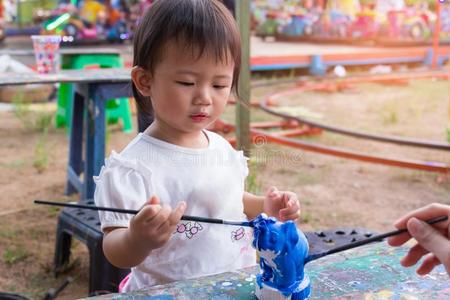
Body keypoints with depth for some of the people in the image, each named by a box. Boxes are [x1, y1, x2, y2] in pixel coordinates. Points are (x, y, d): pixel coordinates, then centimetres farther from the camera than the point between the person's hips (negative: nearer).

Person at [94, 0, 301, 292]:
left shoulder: (222, 147, 3)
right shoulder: (132, 167, -17)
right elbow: (116, 253, -17)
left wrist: (265, 206, 5)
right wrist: (138, 240, -35)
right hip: (168, 292, -5)